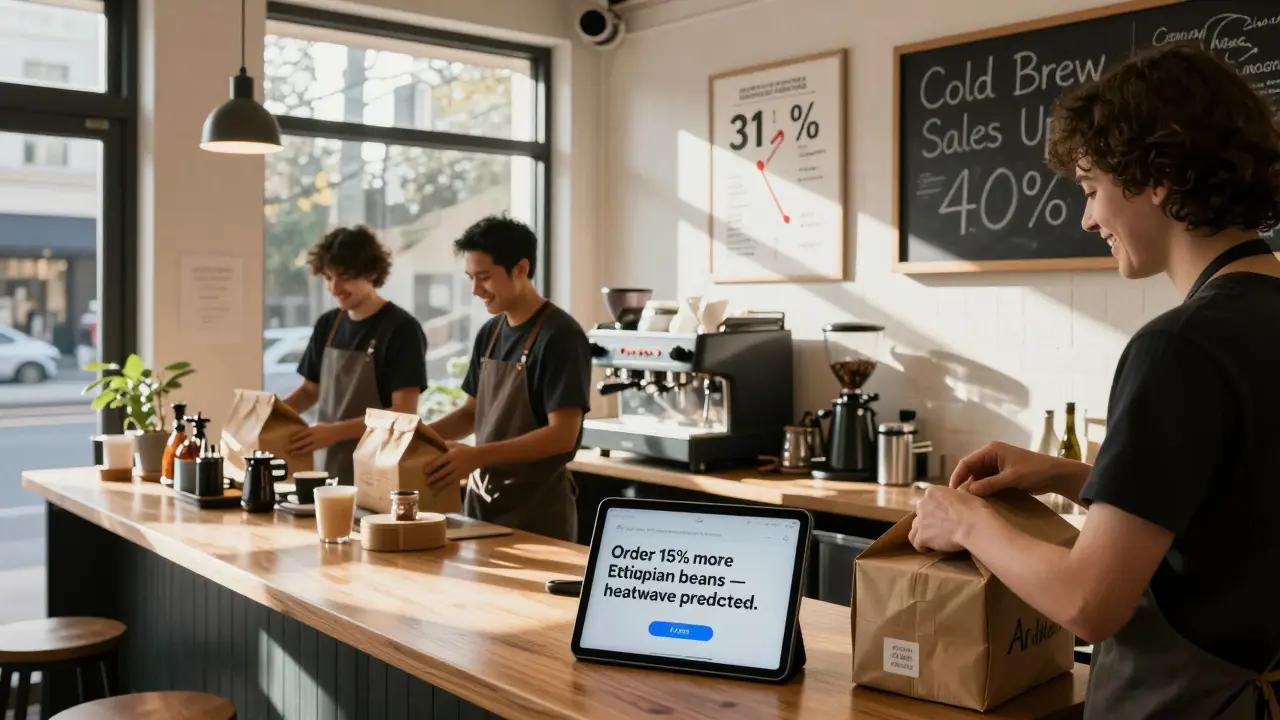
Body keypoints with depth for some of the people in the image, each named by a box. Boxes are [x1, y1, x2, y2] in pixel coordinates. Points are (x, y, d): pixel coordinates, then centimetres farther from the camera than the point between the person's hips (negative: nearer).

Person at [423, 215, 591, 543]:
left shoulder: (560, 336, -15)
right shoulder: (489, 333, 8)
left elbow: (562, 435, -21)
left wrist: (477, 455, -26)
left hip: (536, 505, -7)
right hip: (482, 497, 7)